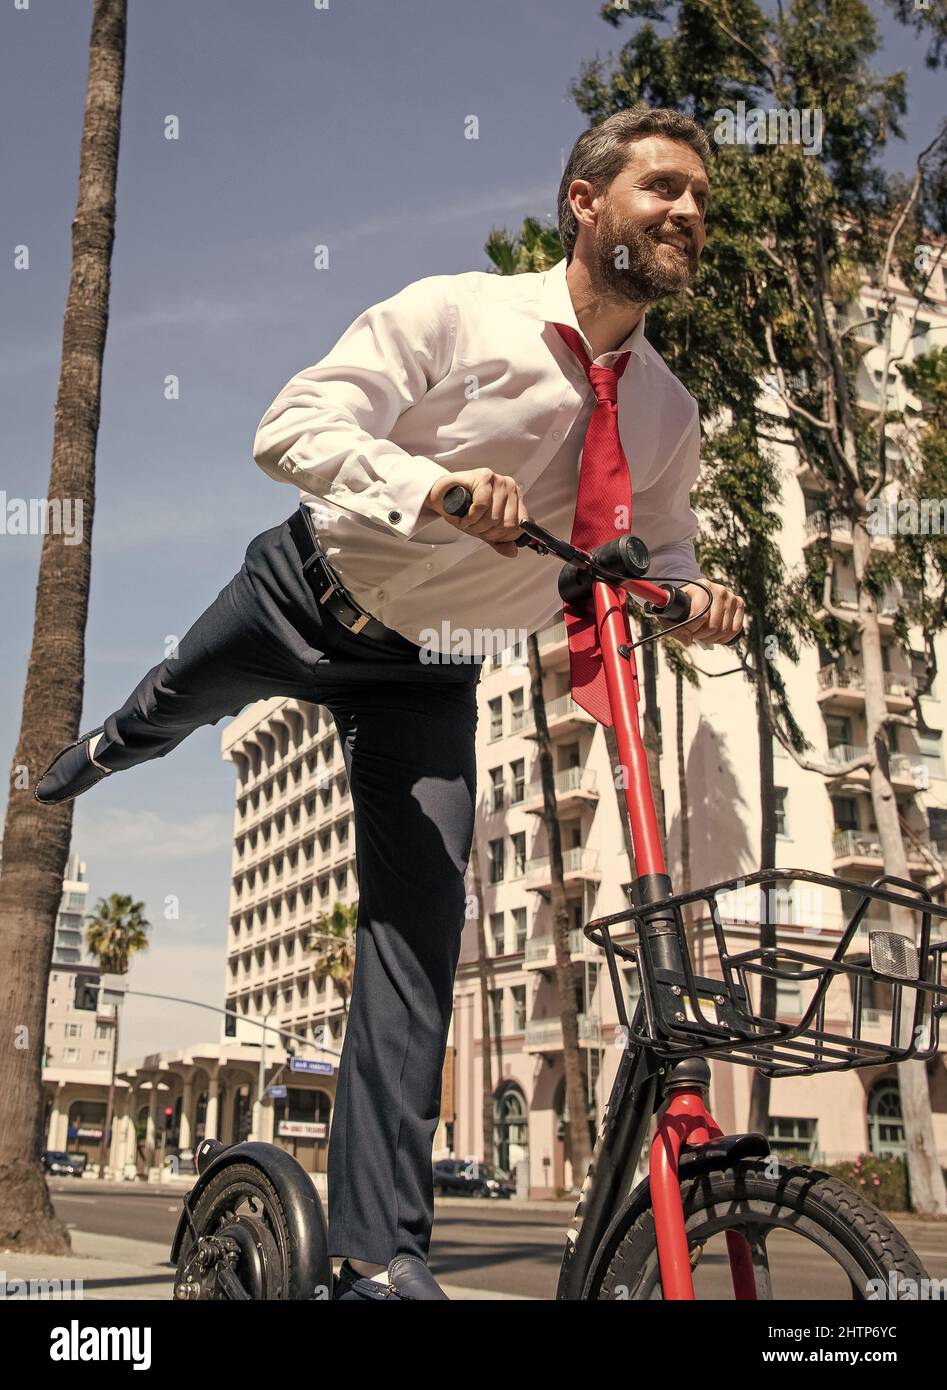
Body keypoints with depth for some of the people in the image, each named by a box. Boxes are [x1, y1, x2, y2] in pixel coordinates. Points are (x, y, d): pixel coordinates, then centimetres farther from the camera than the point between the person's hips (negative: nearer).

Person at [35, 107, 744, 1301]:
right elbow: (292, 427, -28)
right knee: (174, 704, 27)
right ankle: (108, 748, 71)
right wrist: (435, 483, -45)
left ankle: (381, 1252, -2)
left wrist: (692, 597, -17)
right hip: (304, 594, -1)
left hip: (426, 673, 2)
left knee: (419, 929, -10)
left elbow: (658, 547, 8)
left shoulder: (668, 414, -8)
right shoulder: (454, 314, -21)